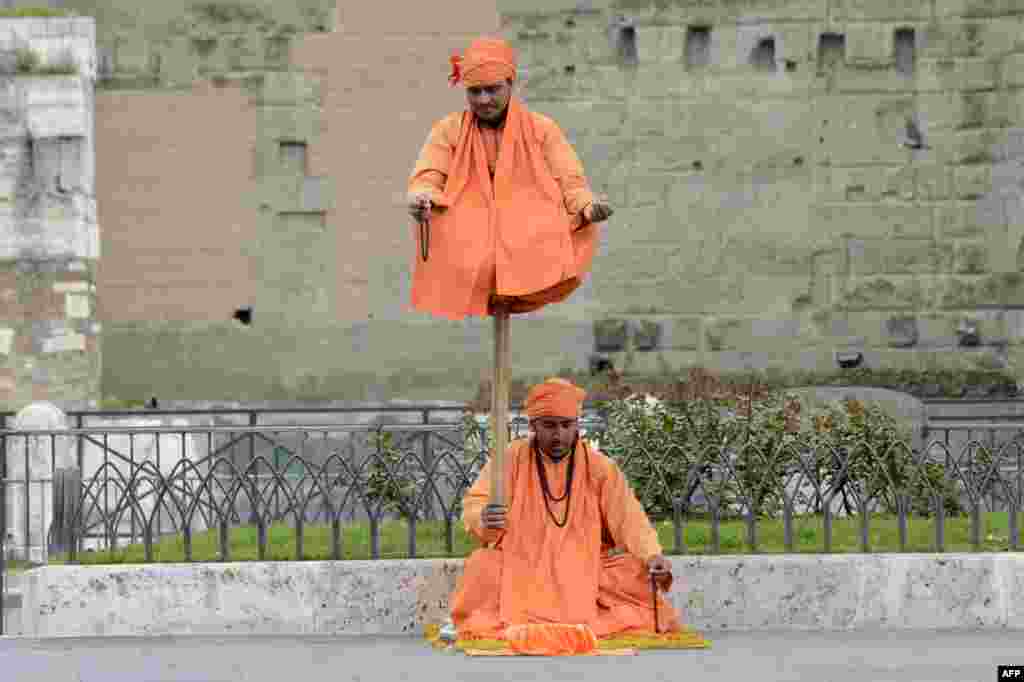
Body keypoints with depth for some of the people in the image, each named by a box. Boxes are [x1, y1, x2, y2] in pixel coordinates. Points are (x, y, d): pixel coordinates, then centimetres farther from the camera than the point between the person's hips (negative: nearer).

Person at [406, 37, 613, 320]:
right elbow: (427, 180, 3)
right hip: (467, 237, 0)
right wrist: (421, 199, -22)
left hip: (531, 233, 0)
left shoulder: (542, 128, 12)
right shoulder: (448, 130, 13)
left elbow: (570, 183, 6)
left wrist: (590, 206, -17)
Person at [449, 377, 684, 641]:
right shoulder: (511, 459, 2)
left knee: (637, 574, -22)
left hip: (583, 567, 2)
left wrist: (652, 555, -22)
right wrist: (484, 519, -27)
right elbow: (474, 507, -2)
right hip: (521, 565, -2)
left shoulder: (599, 468, 4)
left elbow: (629, 520, -2)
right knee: (483, 568, -32)